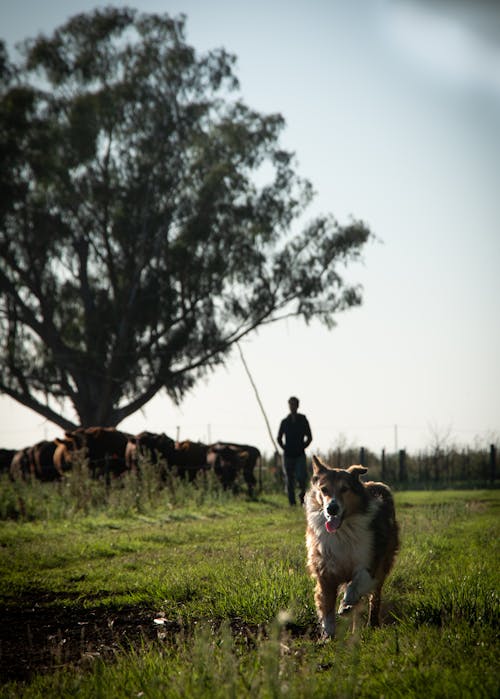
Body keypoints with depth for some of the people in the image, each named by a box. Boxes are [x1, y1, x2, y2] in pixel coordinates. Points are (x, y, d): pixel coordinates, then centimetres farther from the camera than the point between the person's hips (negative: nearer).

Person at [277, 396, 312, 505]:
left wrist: (302, 447, 3)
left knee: (301, 478, -17)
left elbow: (309, 438, 10)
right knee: (289, 481, 0)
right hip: (288, 455, 2)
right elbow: (279, 438, 18)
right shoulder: (285, 421, 9)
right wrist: (285, 448, 8)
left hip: (300, 455, -2)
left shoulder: (303, 420, 5)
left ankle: (302, 494, 11)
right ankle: (292, 503, 7)